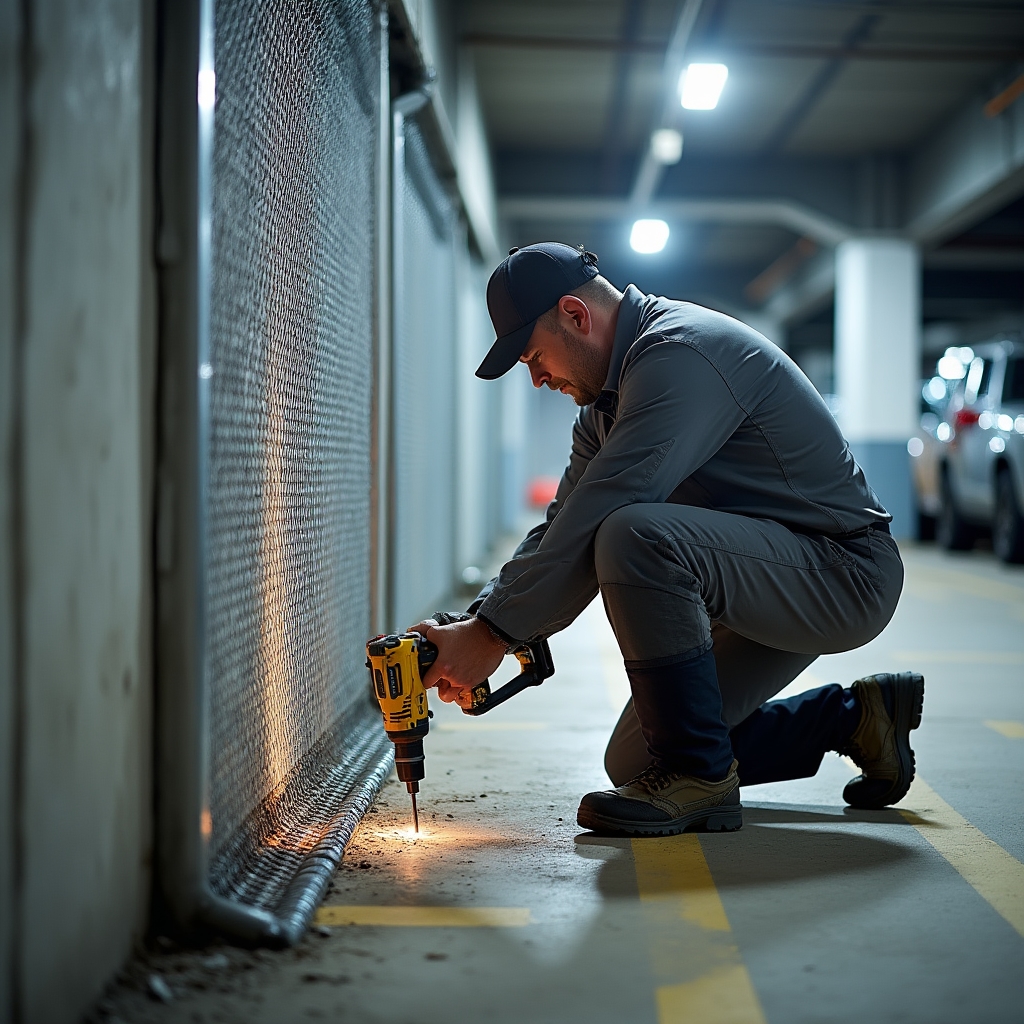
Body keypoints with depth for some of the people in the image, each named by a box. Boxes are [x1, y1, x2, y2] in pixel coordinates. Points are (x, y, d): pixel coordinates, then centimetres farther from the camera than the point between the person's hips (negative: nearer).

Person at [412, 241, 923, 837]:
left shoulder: (681, 353, -22)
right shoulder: (608, 399, 11)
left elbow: (592, 523, -29)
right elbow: (564, 529, 10)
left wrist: (493, 633, -24)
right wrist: (472, 623, -4)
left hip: (843, 571, -10)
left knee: (635, 536, -34)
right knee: (633, 761, 11)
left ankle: (701, 776, -19)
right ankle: (853, 717, 20)